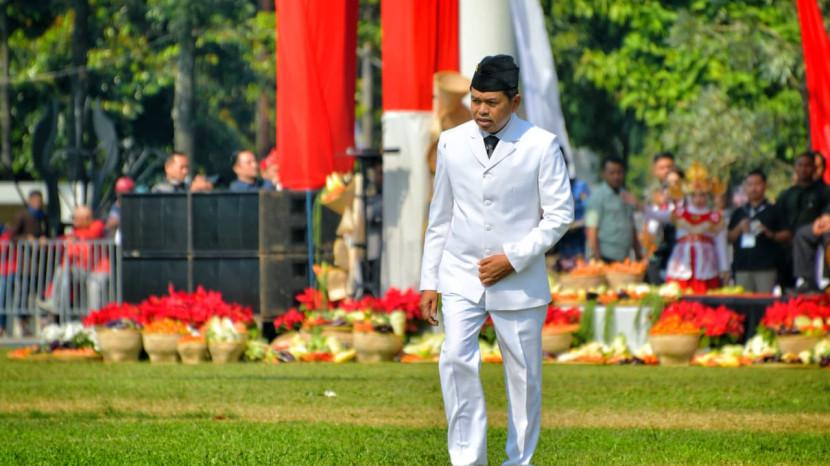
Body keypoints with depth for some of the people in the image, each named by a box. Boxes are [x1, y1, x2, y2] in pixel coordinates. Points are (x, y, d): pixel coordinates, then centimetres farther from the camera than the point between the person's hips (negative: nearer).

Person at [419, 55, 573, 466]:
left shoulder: (541, 146, -5)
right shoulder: (452, 143, 3)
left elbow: (560, 214, -5)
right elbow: (440, 217, 9)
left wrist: (513, 258, -14)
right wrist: (429, 281, 6)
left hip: (519, 280, -1)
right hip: (461, 277, 1)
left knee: (524, 374, 5)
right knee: (455, 359, -16)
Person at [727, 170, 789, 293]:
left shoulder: (773, 211, 4)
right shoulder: (739, 213, 16)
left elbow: (786, 235, 1)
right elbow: (729, 238, 15)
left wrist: (771, 234, -16)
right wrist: (739, 229, -3)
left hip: (766, 268, -4)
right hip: (742, 267, 4)